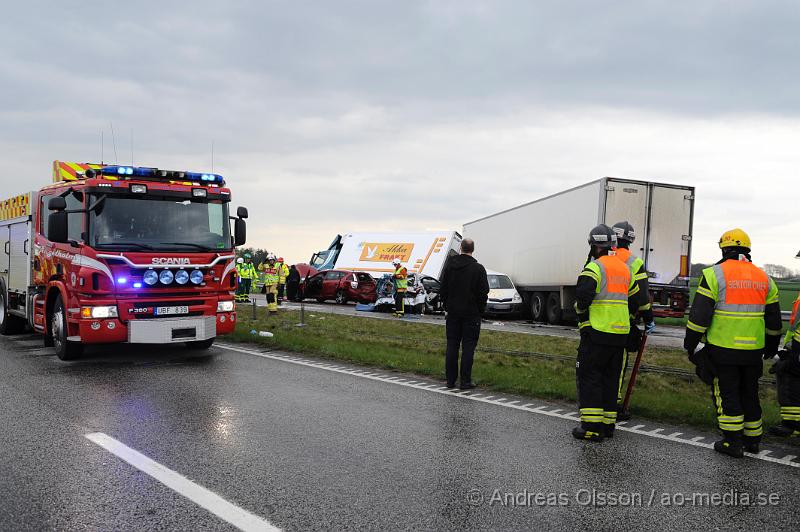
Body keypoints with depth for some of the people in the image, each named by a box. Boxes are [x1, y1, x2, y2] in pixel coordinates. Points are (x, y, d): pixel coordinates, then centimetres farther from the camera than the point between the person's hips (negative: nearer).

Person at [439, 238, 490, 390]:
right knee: (468, 346, 0)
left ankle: (450, 380, 11)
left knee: (452, 346, 9)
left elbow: (442, 290, 6)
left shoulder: (449, 266, 2)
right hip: (471, 313, -3)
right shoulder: (478, 268, -9)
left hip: (453, 313, 3)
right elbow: (484, 293, -7)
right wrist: (480, 309, 5)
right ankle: (465, 381, 0)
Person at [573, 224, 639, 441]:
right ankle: (608, 424, 19)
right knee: (610, 379, 14)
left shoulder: (595, 267, -10)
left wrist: (581, 311, -2)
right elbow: (634, 301, 20)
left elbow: (583, 295, -22)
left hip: (597, 333, -7)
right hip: (620, 334, 7)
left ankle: (591, 427, -4)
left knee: (589, 377, -2)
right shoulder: (625, 268, 15)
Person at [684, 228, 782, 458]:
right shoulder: (764, 277, 9)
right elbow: (773, 318, 15)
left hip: (722, 348, -5)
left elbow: (700, 314, -12)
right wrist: (772, 345, 28)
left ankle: (733, 442, 5)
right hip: (753, 350, 5)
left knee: (727, 394, 4)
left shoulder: (715, 274, -8)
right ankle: (752, 439, 27)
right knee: (749, 393, 17)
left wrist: (690, 344, -4)